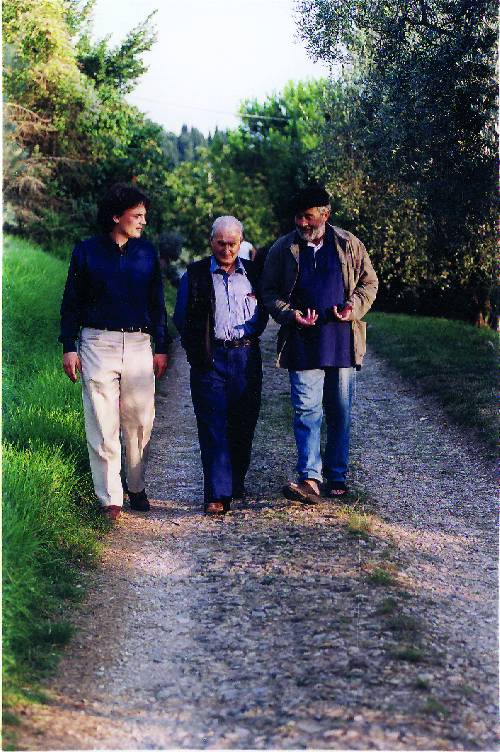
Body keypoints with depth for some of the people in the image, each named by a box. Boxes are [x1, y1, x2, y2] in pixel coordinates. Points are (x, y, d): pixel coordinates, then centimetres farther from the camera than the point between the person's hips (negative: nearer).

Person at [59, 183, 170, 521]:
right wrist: (69, 348, 0)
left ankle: (136, 487, 22)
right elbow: (72, 303, 5)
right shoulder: (87, 252, 1)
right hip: (97, 344, -2)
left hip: (138, 344, 2)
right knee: (103, 424, -3)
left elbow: (157, 304, 13)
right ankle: (110, 499, 2)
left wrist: (162, 348, 10)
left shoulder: (147, 252, 8)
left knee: (140, 421, 5)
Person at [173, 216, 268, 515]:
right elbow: (182, 318, 9)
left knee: (244, 426, 7)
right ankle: (218, 494, -9)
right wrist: (197, 352, 5)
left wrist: (251, 335, 8)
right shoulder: (195, 275, 5)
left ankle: (236, 482, 24)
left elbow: (264, 313, 19)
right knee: (214, 427, -7)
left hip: (247, 357, 2)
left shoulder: (253, 273, 10)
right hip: (211, 359, -2)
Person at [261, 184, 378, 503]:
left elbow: (369, 282, 12)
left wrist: (355, 305, -8)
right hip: (303, 342, -1)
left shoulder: (349, 244, 5)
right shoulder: (283, 249, 3)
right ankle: (309, 477, -11)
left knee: (340, 413, 8)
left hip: (342, 342, 1)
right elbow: (269, 292, 7)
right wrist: (289, 313, -11)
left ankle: (336, 476, 19)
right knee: (307, 410, -9)